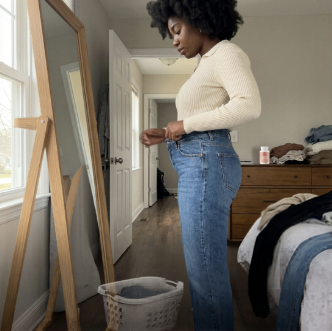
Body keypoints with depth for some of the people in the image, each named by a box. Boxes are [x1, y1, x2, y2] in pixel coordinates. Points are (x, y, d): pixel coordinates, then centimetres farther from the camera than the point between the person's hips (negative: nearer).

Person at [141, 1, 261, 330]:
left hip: (206, 164, -10)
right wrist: (164, 134, 9)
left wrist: (185, 124, -14)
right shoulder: (207, 63, 25)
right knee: (202, 265, 13)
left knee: (206, 269, -4)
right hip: (196, 166, 10)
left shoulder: (226, 52, -2)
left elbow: (249, 105, -20)